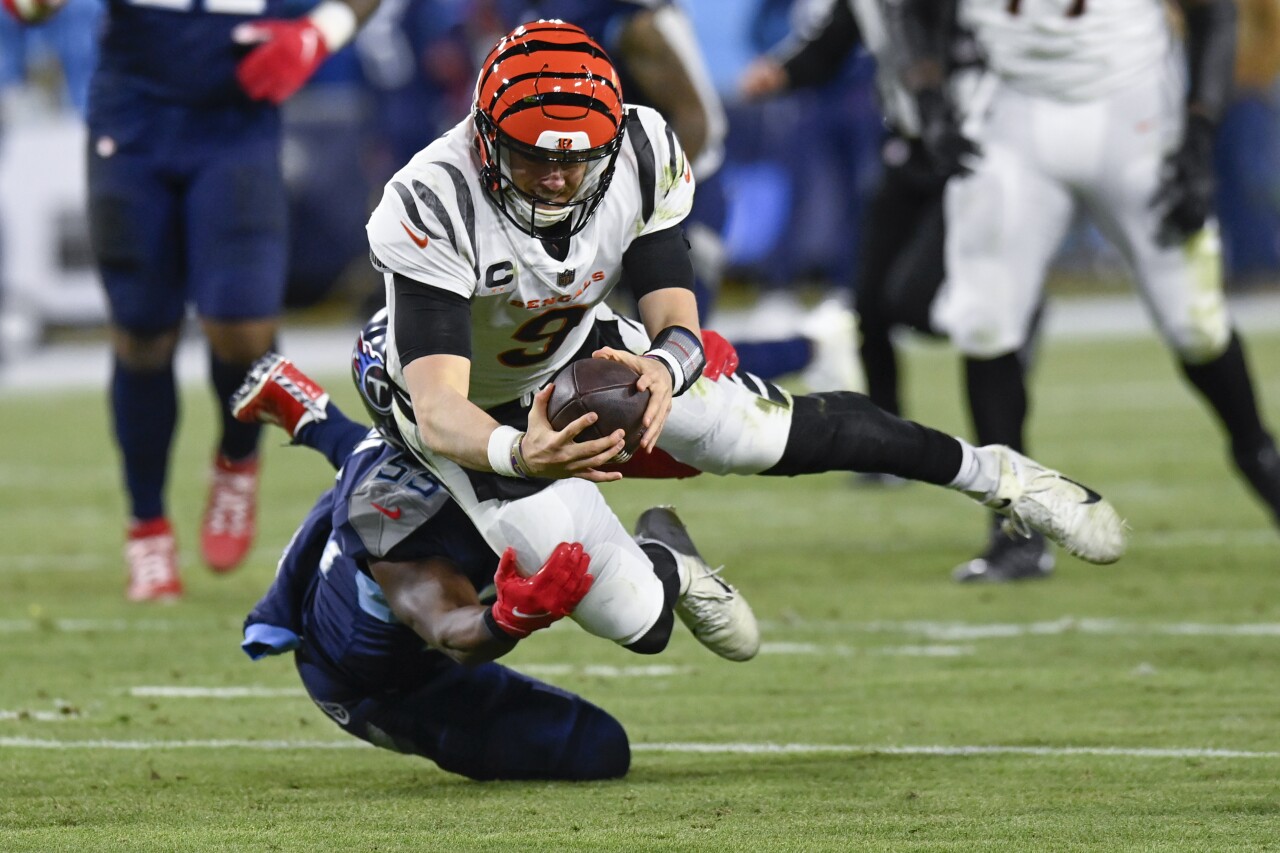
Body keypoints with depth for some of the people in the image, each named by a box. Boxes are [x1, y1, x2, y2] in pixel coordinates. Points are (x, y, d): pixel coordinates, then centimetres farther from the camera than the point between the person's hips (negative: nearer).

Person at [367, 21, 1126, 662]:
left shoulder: (642, 156, -26)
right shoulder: (432, 209, -39)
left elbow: (677, 324, -26)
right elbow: (439, 409, -46)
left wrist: (663, 367, -51)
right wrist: (518, 454, -68)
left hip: (581, 350, 4)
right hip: (481, 411, -4)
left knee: (766, 434, -9)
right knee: (632, 618, -11)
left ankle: (994, 475, 18)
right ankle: (668, 570, 30)